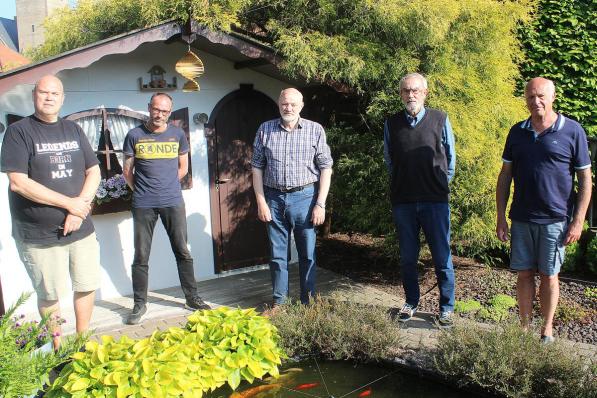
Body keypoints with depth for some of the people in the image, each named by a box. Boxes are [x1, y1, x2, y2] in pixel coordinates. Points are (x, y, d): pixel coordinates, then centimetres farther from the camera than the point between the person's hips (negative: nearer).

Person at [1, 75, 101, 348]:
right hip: (39, 234, -4)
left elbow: (94, 172, 8)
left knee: (87, 286, 12)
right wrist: (70, 203, -15)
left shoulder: (73, 130, 9)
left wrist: (82, 205, -9)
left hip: (81, 229, 5)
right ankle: (58, 352, 26)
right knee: (50, 295, 8)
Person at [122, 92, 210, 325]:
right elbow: (127, 171, 6)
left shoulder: (177, 135, 6)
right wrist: (142, 191, 5)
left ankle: (192, 298, 18)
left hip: (173, 202, 1)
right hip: (143, 205, -1)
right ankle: (139, 304, 17)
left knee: (183, 252, 6)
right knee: (141, 256, 5)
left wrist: (166, 185, 9)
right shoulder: (135, 136, 1)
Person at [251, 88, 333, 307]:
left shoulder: (315, 129, 0)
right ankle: (278, 303, 23)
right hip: (274, 198, 2)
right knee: (277, 254, 10)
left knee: (307, 254, 6)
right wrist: (261, 202, 0)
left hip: (304, 197, -1)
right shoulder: (265, 130, 4)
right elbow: (257, 168, 6)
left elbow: (325, 168, -1)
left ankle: (308, 303, 21)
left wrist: (320, 204, -7)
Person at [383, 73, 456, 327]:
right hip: (403, 201, 2)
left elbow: (450, 157, 10)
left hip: (435, 200, -2)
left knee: (442, 258, 3)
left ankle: (446, 308, 17)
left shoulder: (440, 120, 0)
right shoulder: (391, 124, 5)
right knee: (407, 258, 11)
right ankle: (411, 303, 26)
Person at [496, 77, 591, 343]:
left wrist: (578, 221, -7)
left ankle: (547, 329, 25)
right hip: (521, 219, 3)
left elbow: (585, 180, -2)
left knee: (548, 276, 8)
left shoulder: (572, 131, -4)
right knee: (524, 274, 9)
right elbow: (505, 175, 8)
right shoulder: (517, 132, 6)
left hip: (555, 219, -3)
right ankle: (525, 328, 23)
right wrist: (501, 217, 4)